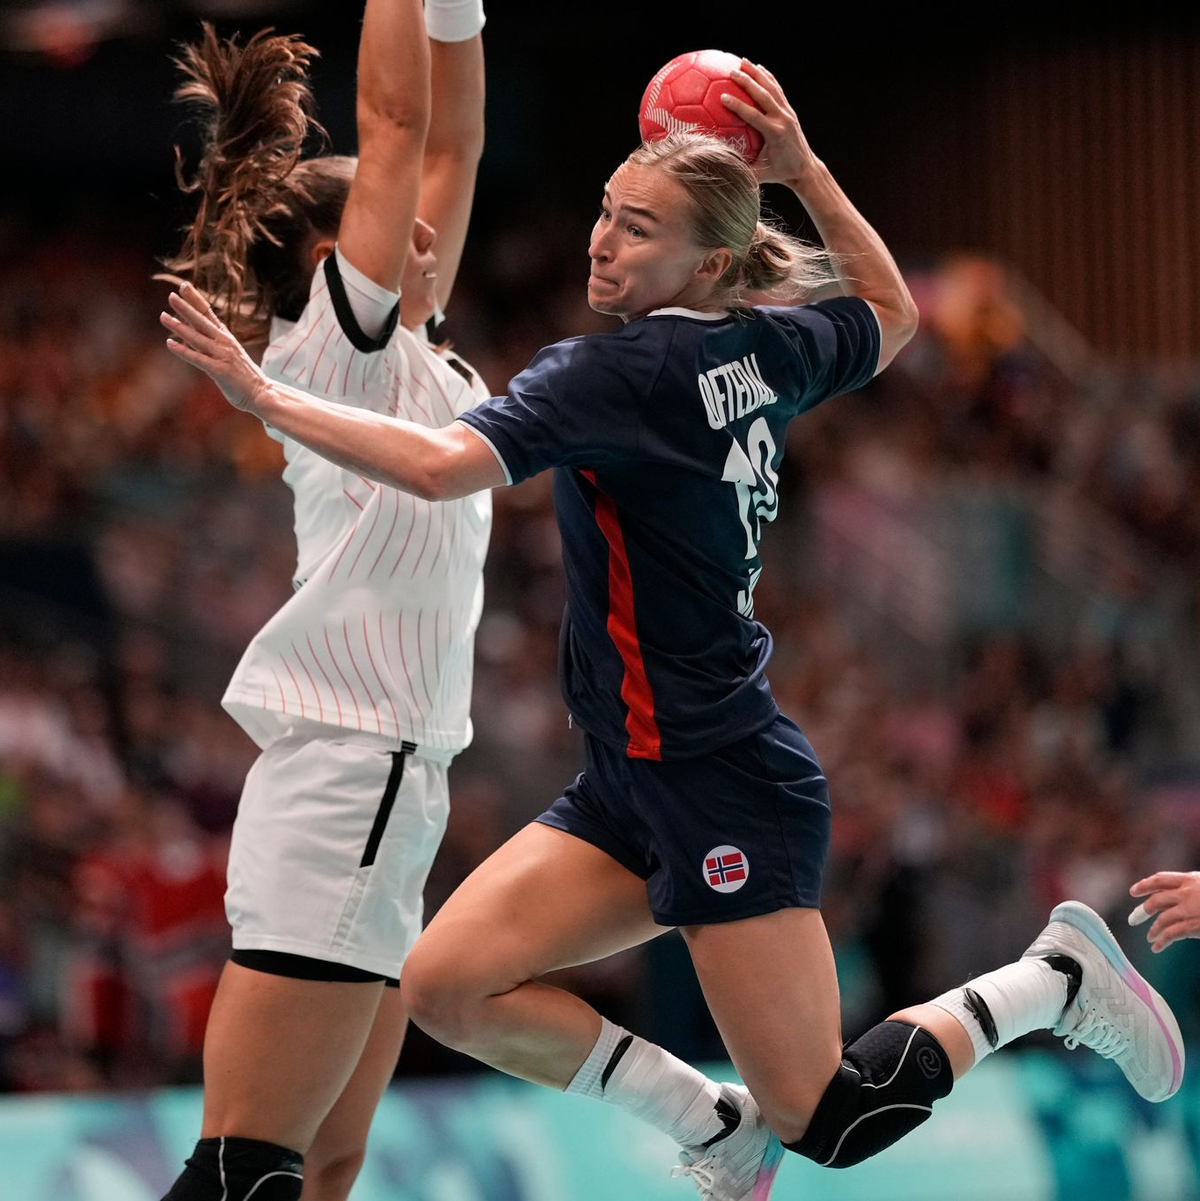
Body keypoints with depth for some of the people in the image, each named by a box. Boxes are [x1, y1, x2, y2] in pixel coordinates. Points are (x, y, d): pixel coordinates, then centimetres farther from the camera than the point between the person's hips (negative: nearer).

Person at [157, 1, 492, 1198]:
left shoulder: (408, 355, 16)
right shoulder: (331, 346, -5)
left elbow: (451, 144, 19)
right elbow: (394, 122, -7)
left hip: (388, 793, 9)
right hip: (341, 780, -9)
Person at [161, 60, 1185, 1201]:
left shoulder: (616, 370, -18)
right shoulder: (766, 347, 5)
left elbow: (441, 465, -31)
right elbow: (892, 313, 26)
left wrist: (263, 396, -27)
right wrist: (801, 170, 19)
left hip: (725, 795, -9)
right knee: (445, 987, 0)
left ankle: (1057, 974, 13)